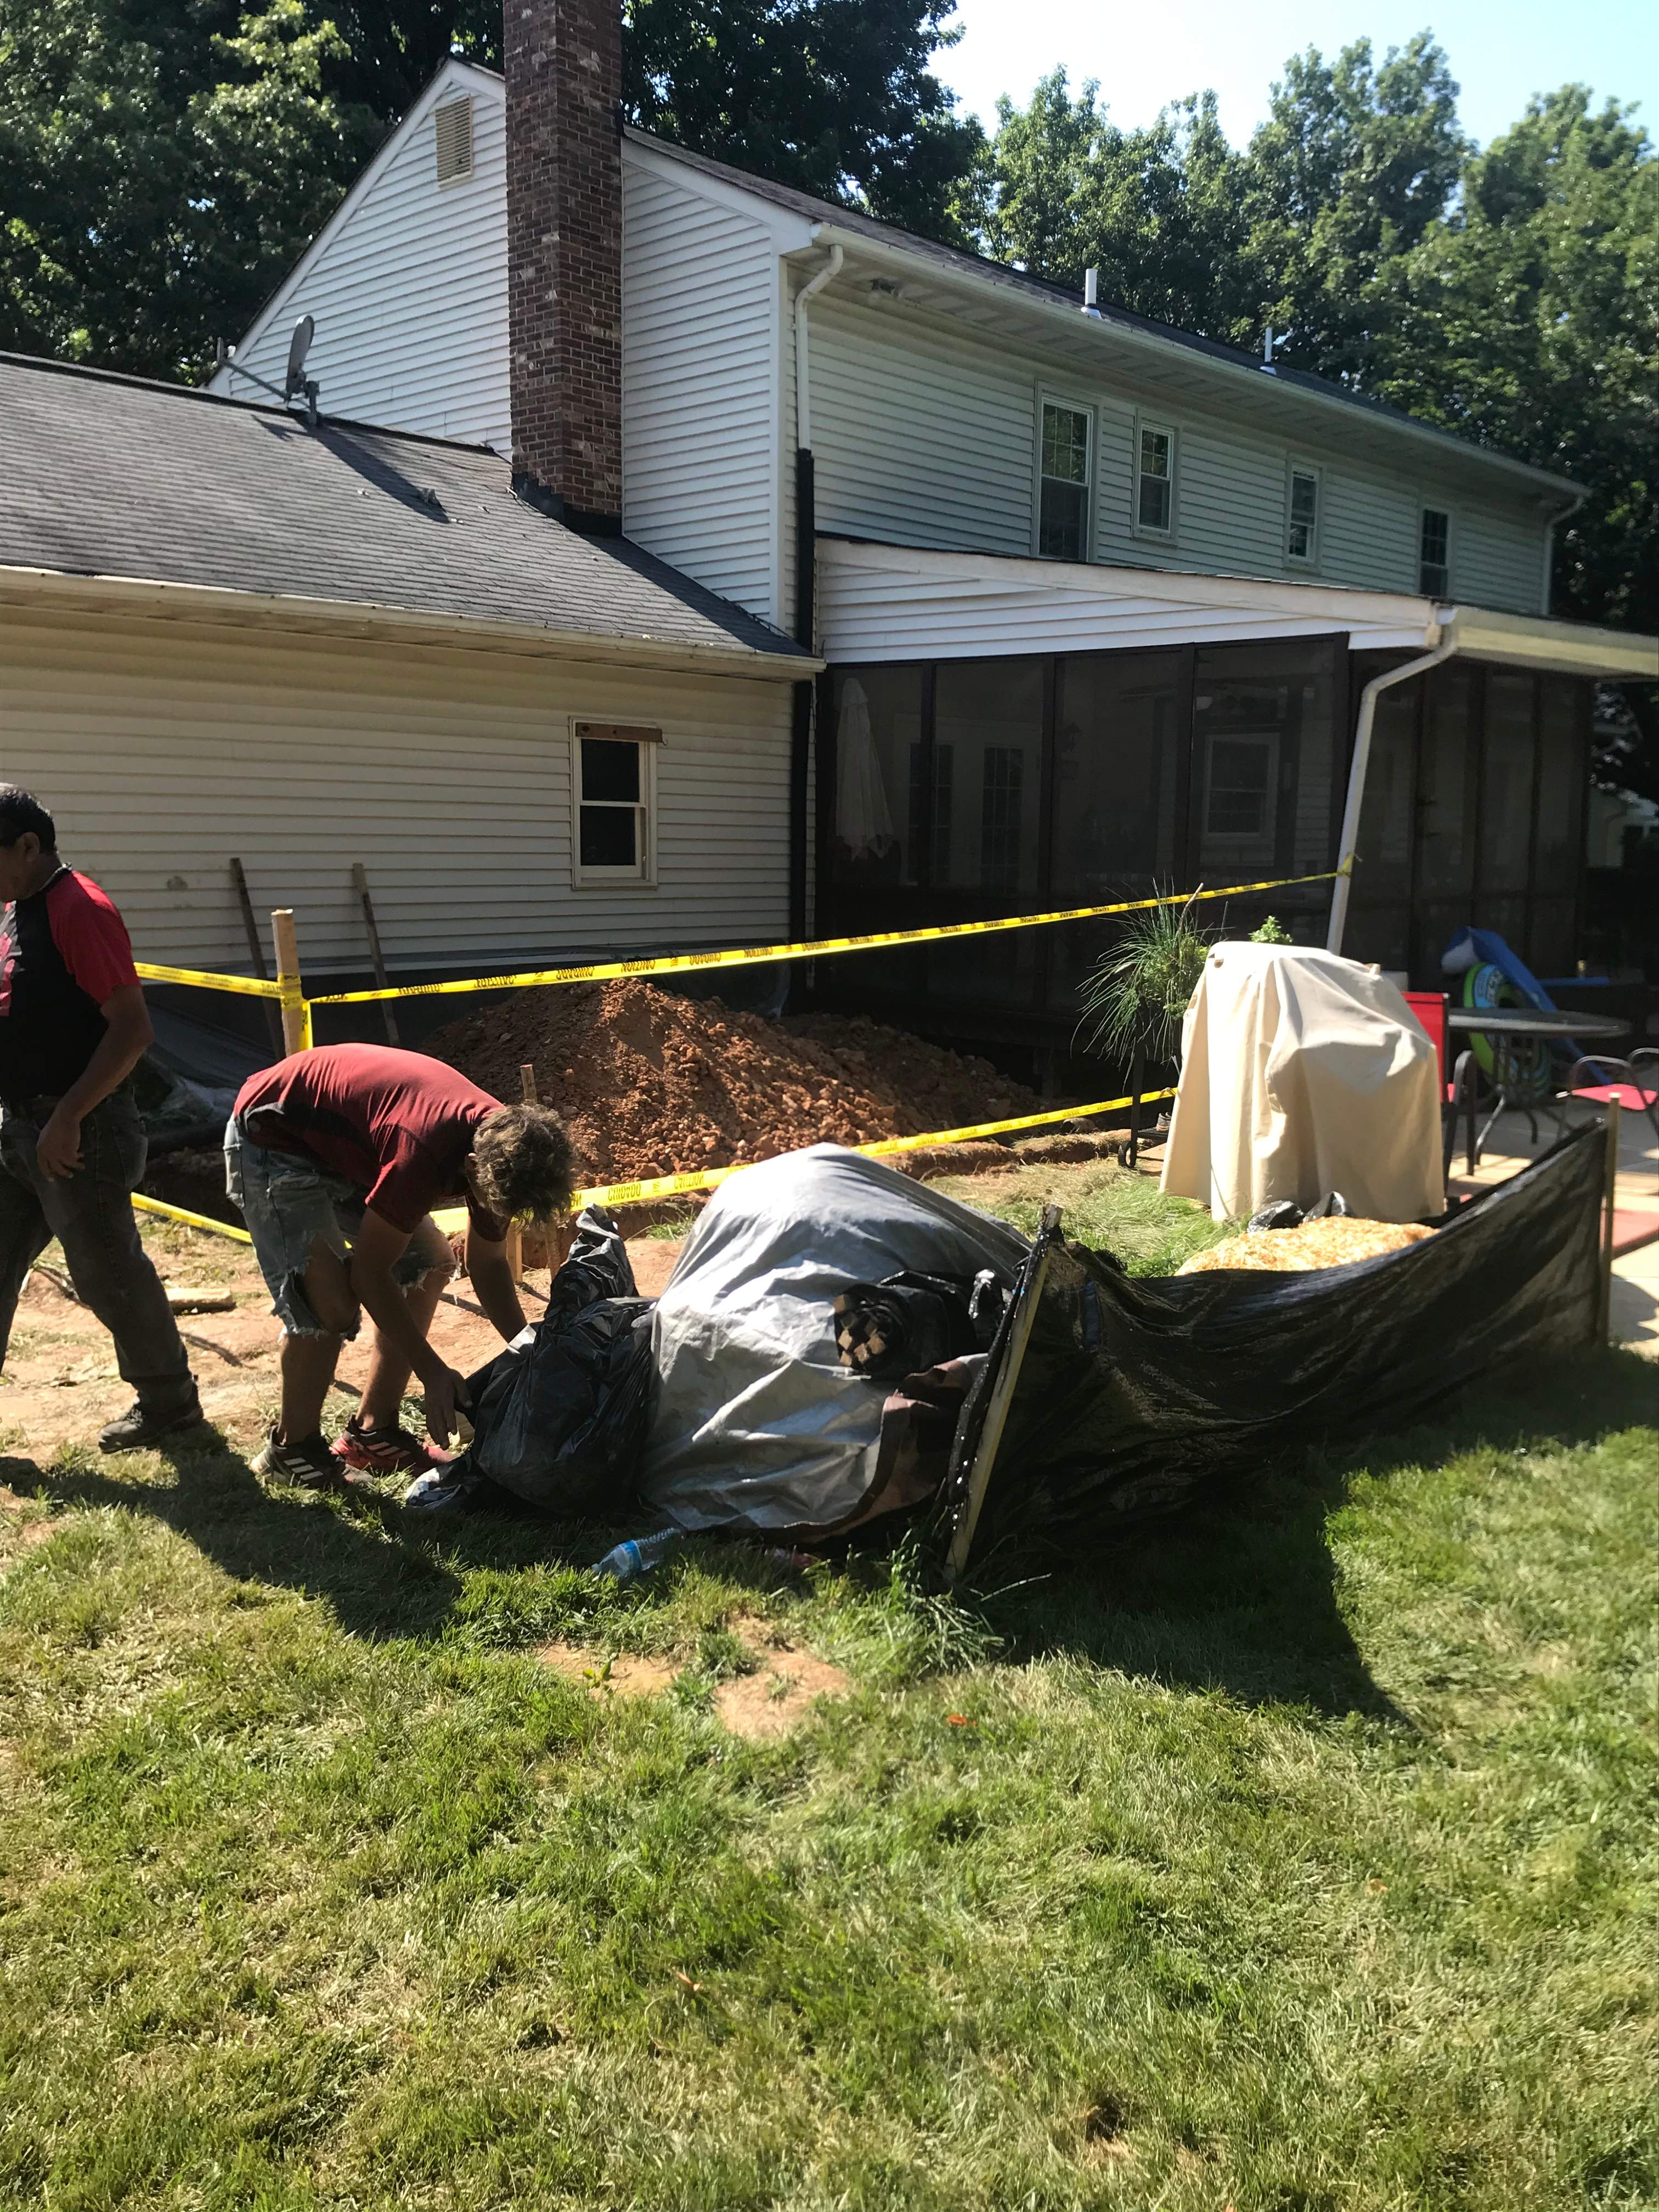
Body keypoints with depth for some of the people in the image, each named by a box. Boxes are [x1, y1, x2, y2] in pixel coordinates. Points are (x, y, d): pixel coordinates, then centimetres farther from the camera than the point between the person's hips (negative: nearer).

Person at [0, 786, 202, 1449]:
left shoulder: (78, 910, -16)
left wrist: (67, 1117, -23)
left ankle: (169, 1400, 21)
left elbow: (133, 1028, -22)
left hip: (75, 1135, -9)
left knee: (107, 1275, 3)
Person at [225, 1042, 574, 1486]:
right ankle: (291, 1449, 1)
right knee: (331, 1303, -21)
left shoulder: (500, 1147, -13)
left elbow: (488, 1265, 3)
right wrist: (434, 1374, -22)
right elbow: (370, 1275, -27)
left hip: (344, 1145, 9)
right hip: (272, 1139, -9)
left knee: (431, 1264, 6)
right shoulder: (424, 1153, -38)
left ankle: (372, 1433, 13)